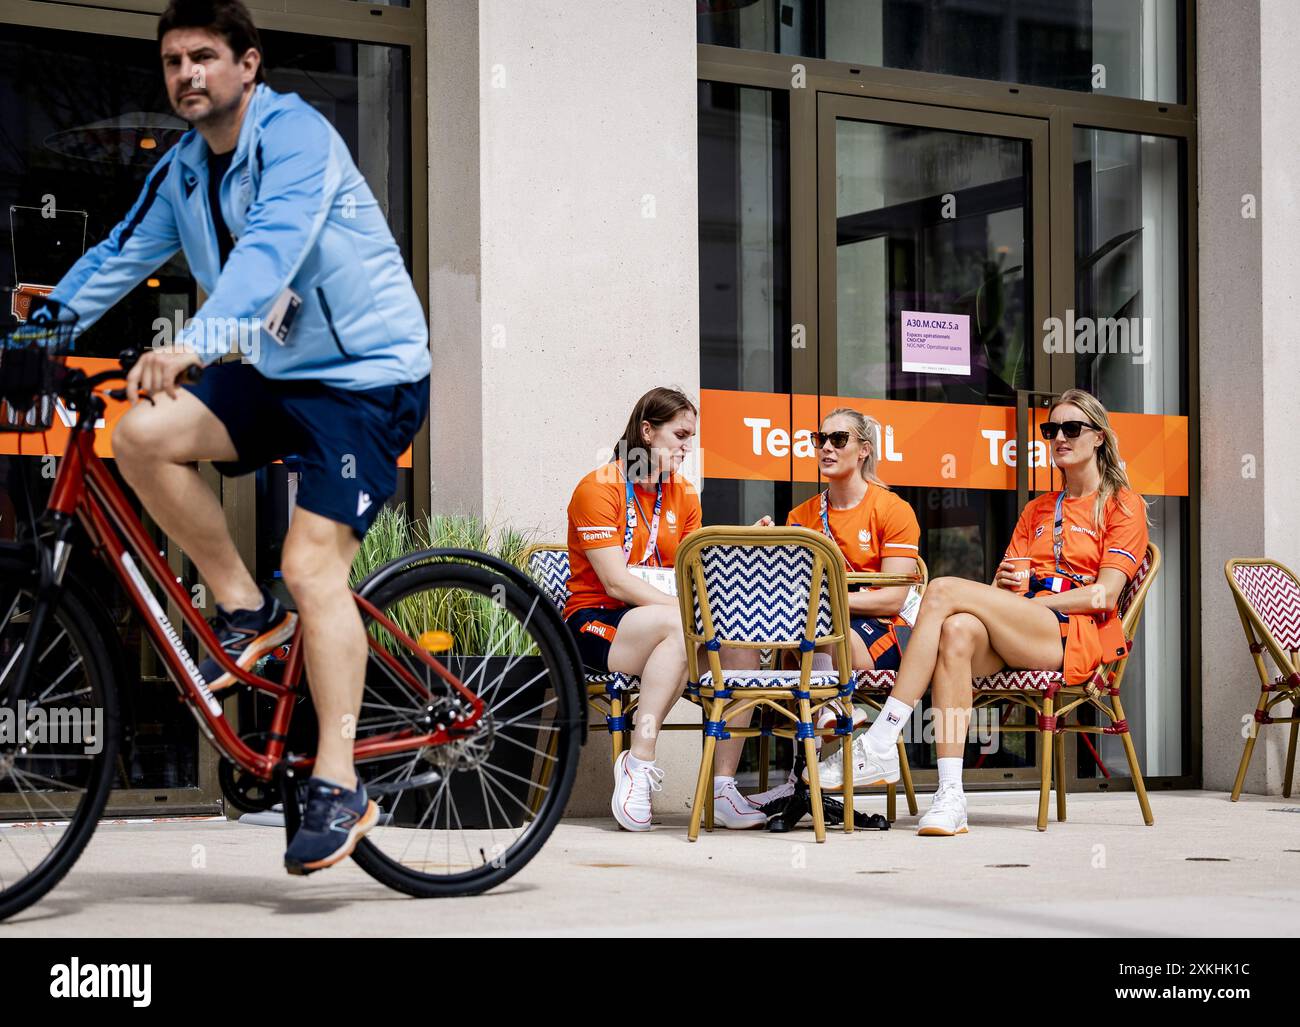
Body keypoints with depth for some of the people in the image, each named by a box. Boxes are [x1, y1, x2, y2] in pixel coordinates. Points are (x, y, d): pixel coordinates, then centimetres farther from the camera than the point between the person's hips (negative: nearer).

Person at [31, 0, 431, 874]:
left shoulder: (296, 137, -18)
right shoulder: (182, 170, 6)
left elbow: (271, 246, -34)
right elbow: (122, 254, 10)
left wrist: (195, 341, -48)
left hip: (367, 377, -7)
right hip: (274, 373, 7)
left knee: (312, 565, -17)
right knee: (142, 435, -15)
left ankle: (340, 787, -12)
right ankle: (245, 609, 1)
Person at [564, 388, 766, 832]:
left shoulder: (683, 495, 15)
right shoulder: (599, 488, -7)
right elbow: (616, 582, -16)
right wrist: (684, 608, -24)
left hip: (663, 618, 6)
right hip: (596, 622, -6)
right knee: (680, 625, -37)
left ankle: (723, 786, -22)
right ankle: (640, 758, -31)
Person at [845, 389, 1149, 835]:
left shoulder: (1122, 505, 10)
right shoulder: (1036, 510, 30)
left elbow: (1104, 594, -3)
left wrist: (1030, 599, -9)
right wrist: (1005, 585, -3)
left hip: (1076, 636, -5)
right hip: (1016, 637, 5)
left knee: (944, 590, -25)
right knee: (957, 630, -34)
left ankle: (881, 743, -30)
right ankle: (950, 798, -41)